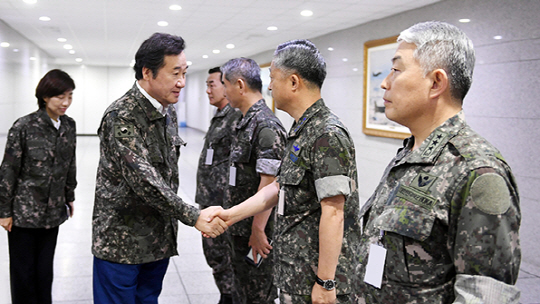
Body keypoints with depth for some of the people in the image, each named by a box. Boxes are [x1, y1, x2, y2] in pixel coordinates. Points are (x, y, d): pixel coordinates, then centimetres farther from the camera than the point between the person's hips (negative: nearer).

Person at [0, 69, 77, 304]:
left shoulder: (68, 125, 1)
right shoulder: (24, 126, -14)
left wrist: (70, 197, 17)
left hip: (53, 211, 4)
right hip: (24, 212, -4)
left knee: (45, 268, 14)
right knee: (23, 270, 8)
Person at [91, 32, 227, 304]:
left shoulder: (168, 112, 8)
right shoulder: (121, 116, -20)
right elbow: (143, 180, -29)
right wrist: (194, 217, -28)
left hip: (159, 240, 7)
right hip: (121, 243, -7)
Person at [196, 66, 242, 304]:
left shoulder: (237, 118, -18)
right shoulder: (220, 117, 14)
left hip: (223, 205, -10)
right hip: (211, 203, 10)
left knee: (222, 258, 2)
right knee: (214, 255, 19)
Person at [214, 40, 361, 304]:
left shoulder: (327, 136, -21)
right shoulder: (301, 131, 11)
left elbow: (333, 214, -24)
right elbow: (280, 187, 15)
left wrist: (325, 283, -22)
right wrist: (230, 215, 12)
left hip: (316, 274, -9)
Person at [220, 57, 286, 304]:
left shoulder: (266, 126, -21)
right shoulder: (246, 122, 11)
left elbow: (269, 183, -25)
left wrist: (258, 231, -22)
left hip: (257, 233, -10)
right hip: (240, 228, 10)